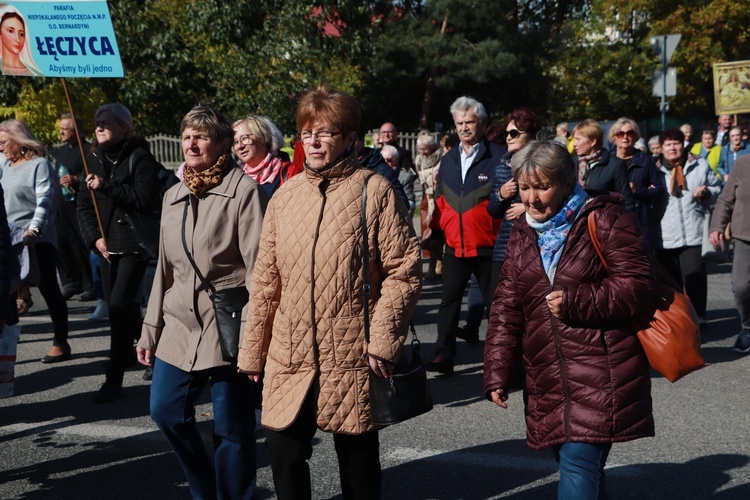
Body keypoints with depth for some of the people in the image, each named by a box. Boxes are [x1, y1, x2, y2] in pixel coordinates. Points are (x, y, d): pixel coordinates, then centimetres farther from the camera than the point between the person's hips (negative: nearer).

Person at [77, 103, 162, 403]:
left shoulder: (139, 157, -8)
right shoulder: (94, 159, 11)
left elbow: (146, 200, -18)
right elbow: (84, 204, 12)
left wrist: (106, 185, -21)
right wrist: (94, 237, -1)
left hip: (134, 243, -7)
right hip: (107, 244, 7)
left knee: (119, 305, -13)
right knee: (116, 305, 14)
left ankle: (114, 378, -8)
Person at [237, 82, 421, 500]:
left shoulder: (374, 191, -6)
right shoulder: (285, 195, 7)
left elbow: (405, 271, -8)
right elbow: (266, 281, 10)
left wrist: (383, 340, -14)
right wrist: (253, 351, 11)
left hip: (352, 356, -4)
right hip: (290, 356, 4)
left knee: (358, 457, 10)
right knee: (284, 451, 5)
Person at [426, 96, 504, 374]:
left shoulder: (498, 157, -7)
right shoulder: (448, 160, 10)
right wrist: (443, 227, 9)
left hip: (487, 248, -5)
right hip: (454, 247, 5)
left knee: (495, 304, 6)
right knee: (449, 302, 7)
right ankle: (443, 357, 14)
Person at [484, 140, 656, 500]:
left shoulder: (604, 220, -5)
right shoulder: (522, 235, 12)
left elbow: (637, 287, -10)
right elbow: (506, 308, 11)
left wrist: (575, 302, -17)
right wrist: (497, 373, 4)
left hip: (601, 375, -6)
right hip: (547, 380, 6)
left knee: (578, 462, -13)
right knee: (569, 460, 13)